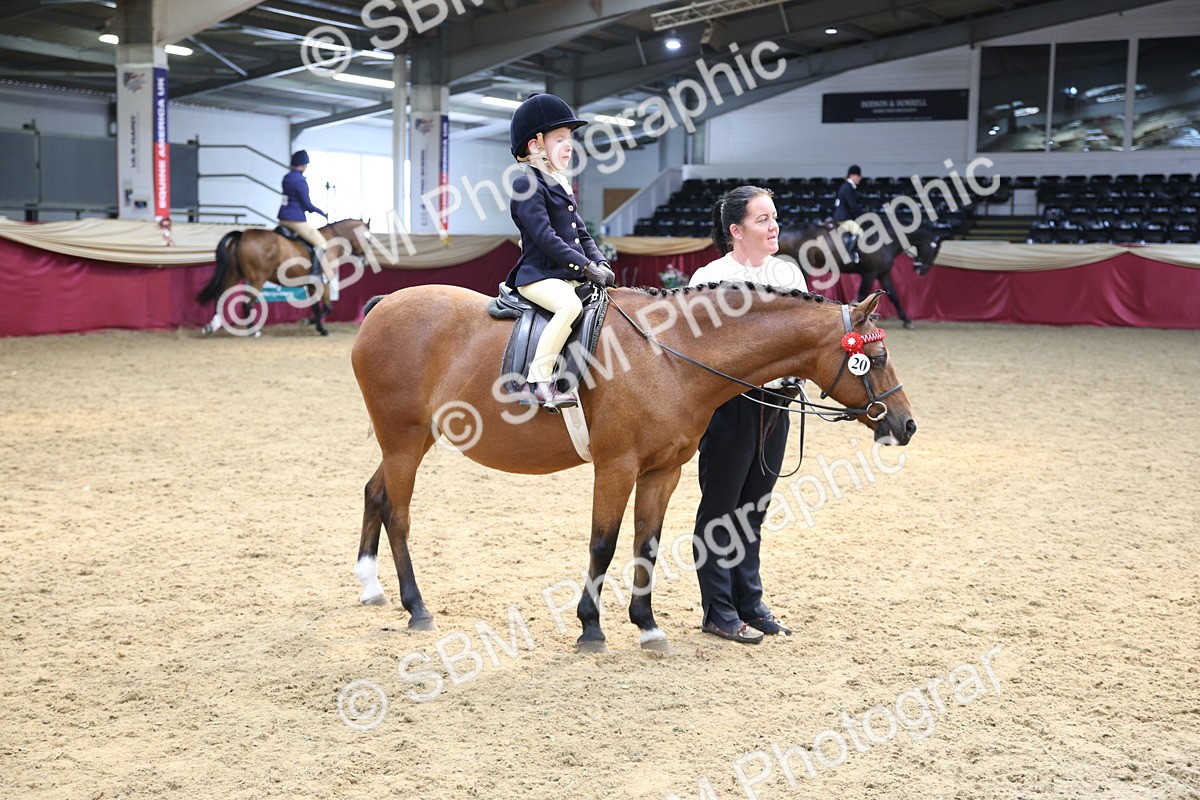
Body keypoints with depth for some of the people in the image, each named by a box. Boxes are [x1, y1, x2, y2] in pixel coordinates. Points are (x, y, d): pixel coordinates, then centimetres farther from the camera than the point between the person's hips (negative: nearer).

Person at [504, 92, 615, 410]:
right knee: (570, 304, -36)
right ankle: (537, 381, -33)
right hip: (539, 276, -9)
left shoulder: (563, 187, 21)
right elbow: (546, 237, -17)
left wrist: (600, 264, 4)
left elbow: (582, 235, 22)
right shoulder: (527, 186, -8)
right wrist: (585, 267, -19)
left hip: (570, 276, 10)